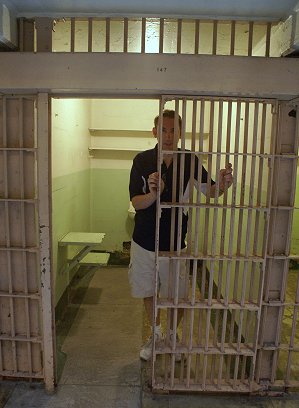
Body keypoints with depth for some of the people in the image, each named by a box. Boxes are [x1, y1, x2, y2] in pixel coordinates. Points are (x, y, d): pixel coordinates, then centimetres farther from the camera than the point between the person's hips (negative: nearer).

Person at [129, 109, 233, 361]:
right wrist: (153, 194, -35)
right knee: (148, 293, 18)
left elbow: (210, 191, 0)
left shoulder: (189, 161, -8)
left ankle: (173, 336, 44)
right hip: (144, 242, 1)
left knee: (176, 295, 15)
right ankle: (156, 333, 45)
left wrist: (223, 185, -24)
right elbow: (136, 203, -13)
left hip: (174, 243, 0)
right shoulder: (142, 160, -10)